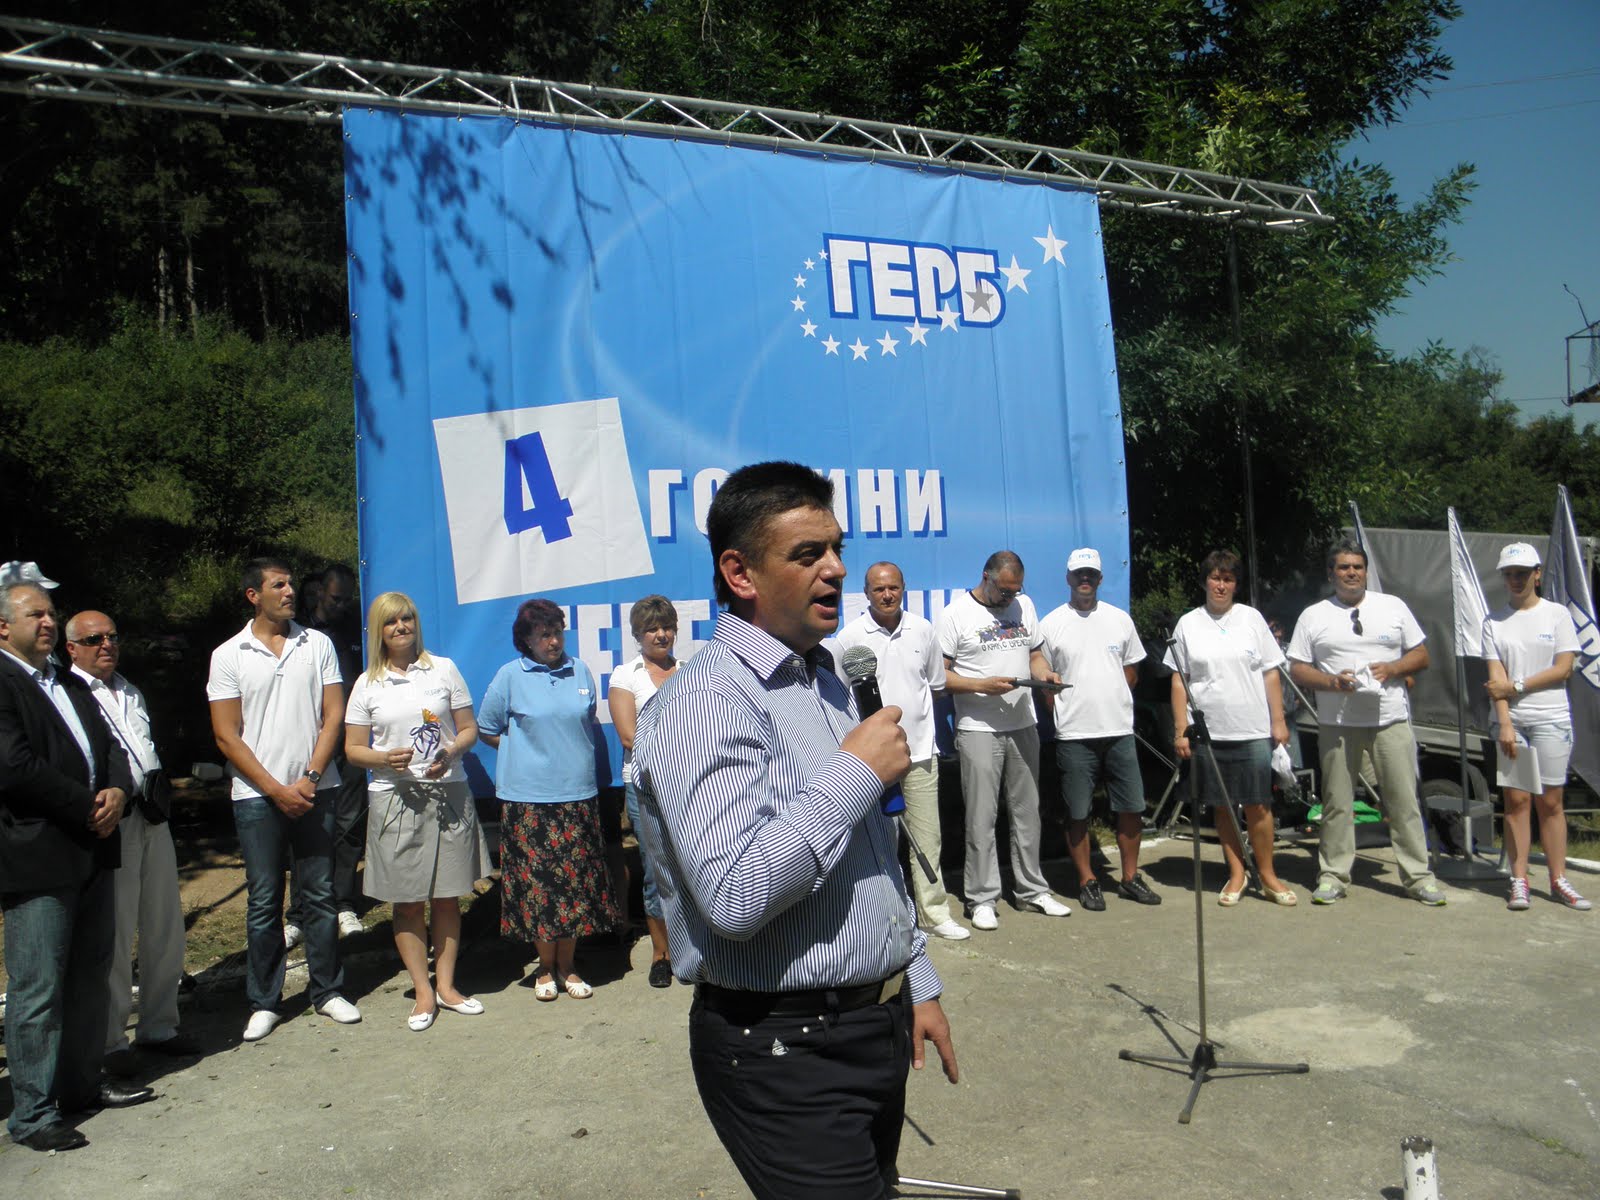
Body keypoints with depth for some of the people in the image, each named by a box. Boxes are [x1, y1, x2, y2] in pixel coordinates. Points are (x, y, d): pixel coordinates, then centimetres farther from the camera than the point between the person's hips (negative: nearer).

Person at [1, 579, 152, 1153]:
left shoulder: (72, 684, 17)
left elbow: (106, 748, 17)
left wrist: (116, 792, -4)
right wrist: (89, 806, -13)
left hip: (91, 851, 9)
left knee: (89, 976, 16)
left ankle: (83, 1084, 29)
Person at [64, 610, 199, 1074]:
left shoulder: (131, 695, 21)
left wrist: (158, 790, 12)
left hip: (151, 818, 8)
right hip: (111, 821, -8)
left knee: (165, 928, 12)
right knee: (114, 934, -2)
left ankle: (158, 1026, 25)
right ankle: (111, 1040, 11)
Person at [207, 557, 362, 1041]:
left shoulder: (318, 644, 5)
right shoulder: (229, 655, 1)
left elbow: (333, 715, 3)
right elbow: (227, 735, -2)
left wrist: (310, 777, -8)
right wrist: (277, 789, -8)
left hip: (314, 790, 1)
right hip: (258, 796, -1)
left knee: (320, 894, 7)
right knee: (263, 902, 5)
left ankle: (328, 990, 18)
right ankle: (264, 1002, 16)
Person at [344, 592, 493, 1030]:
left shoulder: (443, 669, 6)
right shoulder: (367, 684, 7)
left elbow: (469, 729, 8)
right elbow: (353, 749, 7)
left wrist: (449, 753, -13)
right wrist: (384, 759, -13)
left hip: (448, 794, 0)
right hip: (395, 797, 0)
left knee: (448, 896, 6)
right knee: (407, 902, 3)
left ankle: (446, 985, 19)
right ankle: (423, 991, 14)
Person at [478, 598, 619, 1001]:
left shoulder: (580, 671, 8)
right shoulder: (510, 676, -1)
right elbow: (487, 729, 8)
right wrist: (528, 750, 3)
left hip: (578, 794, 3)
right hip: (528, 797, -3)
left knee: (576, 881, 6)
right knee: (537, 881, 2)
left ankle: (568, 967, 20)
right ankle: (546, 968, 18)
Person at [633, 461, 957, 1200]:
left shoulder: (826, 682, 11)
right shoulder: (707, 703, -20)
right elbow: (735, 896, -31)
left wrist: (918, 985, 18)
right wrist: (856, 773, -23)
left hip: (876, 1028, 9)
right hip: (784, 1051, -9)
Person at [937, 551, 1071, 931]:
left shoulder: (1024, 605, 11)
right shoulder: (956, 613, -7)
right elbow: (940, 675, -8)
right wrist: (983, 686, -20)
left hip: (1023, 725, 5)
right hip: (979, 729, -5)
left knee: (1027, 813, 12)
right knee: (982, 818, -1)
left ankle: (1031, 891, 24)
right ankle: (982, 899, 9)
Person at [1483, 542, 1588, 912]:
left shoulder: (1557, 614, 4)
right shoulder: (1494, 622, 6)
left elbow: (1564, 669, -4)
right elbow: (1496, 678, -2)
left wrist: (1517, 686, -10)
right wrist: (1505, 724, -11)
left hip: (1551, 719, -1)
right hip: (1510, 721, 1)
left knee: (1550, 801, 2)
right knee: (1516, 799, 1)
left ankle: (1558, 881, 11)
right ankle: (1519, 881, 5)